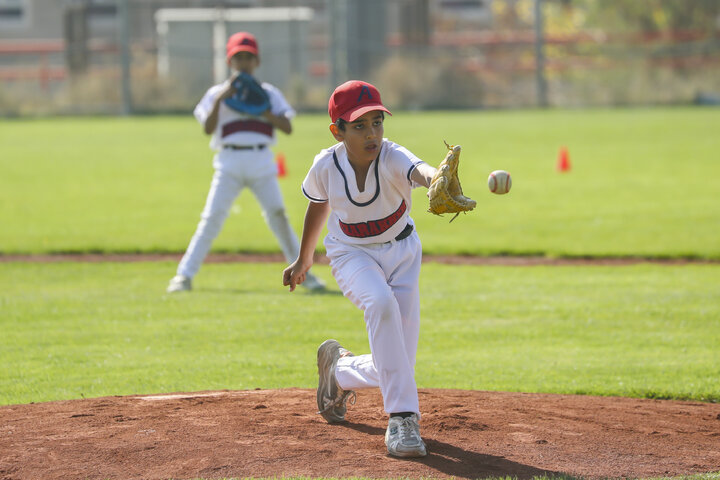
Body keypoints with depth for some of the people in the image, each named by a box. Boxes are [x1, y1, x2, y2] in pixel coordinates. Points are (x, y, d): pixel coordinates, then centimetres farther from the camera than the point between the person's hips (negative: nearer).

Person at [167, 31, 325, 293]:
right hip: (229, 162, -1)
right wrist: (219, 100, -17)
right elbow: (208, 128, -7)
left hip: (261, 162, 1)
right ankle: (184, 275, -6)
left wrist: (260, 110, -12)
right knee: (212, 218, -8)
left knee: (277, 215, -2)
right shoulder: (217, 93, 7)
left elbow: (287, 127, 0)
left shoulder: (268, 93, 10)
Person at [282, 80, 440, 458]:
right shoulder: (326, 166, -19)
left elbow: (419, 171, -53)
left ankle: (339, 369, 33)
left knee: (393, 367, -3)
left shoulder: (392, 158, -27)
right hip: (352, 254, -1)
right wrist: (303, 260, 18)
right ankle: (402, 417, -32)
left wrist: (435, 179, -78)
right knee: (381, 303, -36)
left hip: (401, 252, 1)